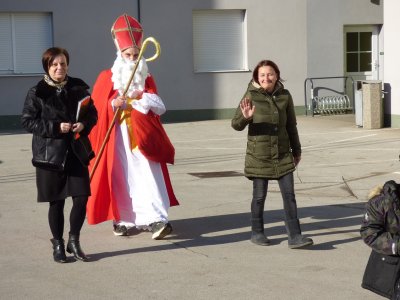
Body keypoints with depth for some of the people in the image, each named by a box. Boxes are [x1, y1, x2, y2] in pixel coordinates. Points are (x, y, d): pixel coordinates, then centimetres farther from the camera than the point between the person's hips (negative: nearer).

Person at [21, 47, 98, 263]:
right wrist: (55, 127, -16)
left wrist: (84, 124, -9)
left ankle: (74, 241, 16)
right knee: (56, 202, 6)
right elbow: (27, 121, -6)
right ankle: (58, 245, 21)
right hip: (50, 154, -2)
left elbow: (92, 113, 13)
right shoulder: (37, 92, -4)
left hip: (76, 152, 3)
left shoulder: (78, 88, 5)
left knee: (81, 197, -3)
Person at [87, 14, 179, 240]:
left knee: (148, 174, -10)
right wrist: (114, 104, -17)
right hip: (117, 135, -1)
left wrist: (140, 98, -12)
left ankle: (156, 219, -17)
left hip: (142, 136, 1)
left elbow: (158, 107, 2)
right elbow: (98, 108, 1)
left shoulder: (147, 78, 10)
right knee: (121, 177, 1)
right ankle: (123, 220, 11)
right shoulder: (107, 78, 5)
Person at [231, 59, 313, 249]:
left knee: (289, 195, -2)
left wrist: (296, 150, 18)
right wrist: (245, 117, -29)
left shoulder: (285, 96, 2)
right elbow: (236, 125, -7)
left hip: (283, 155, 3)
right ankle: (257, 233, 24)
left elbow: (291, 125, 13)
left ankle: (294, 236, 0)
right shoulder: (251, 96, -6)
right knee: (259, 196, 7)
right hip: (259, 155, -2)